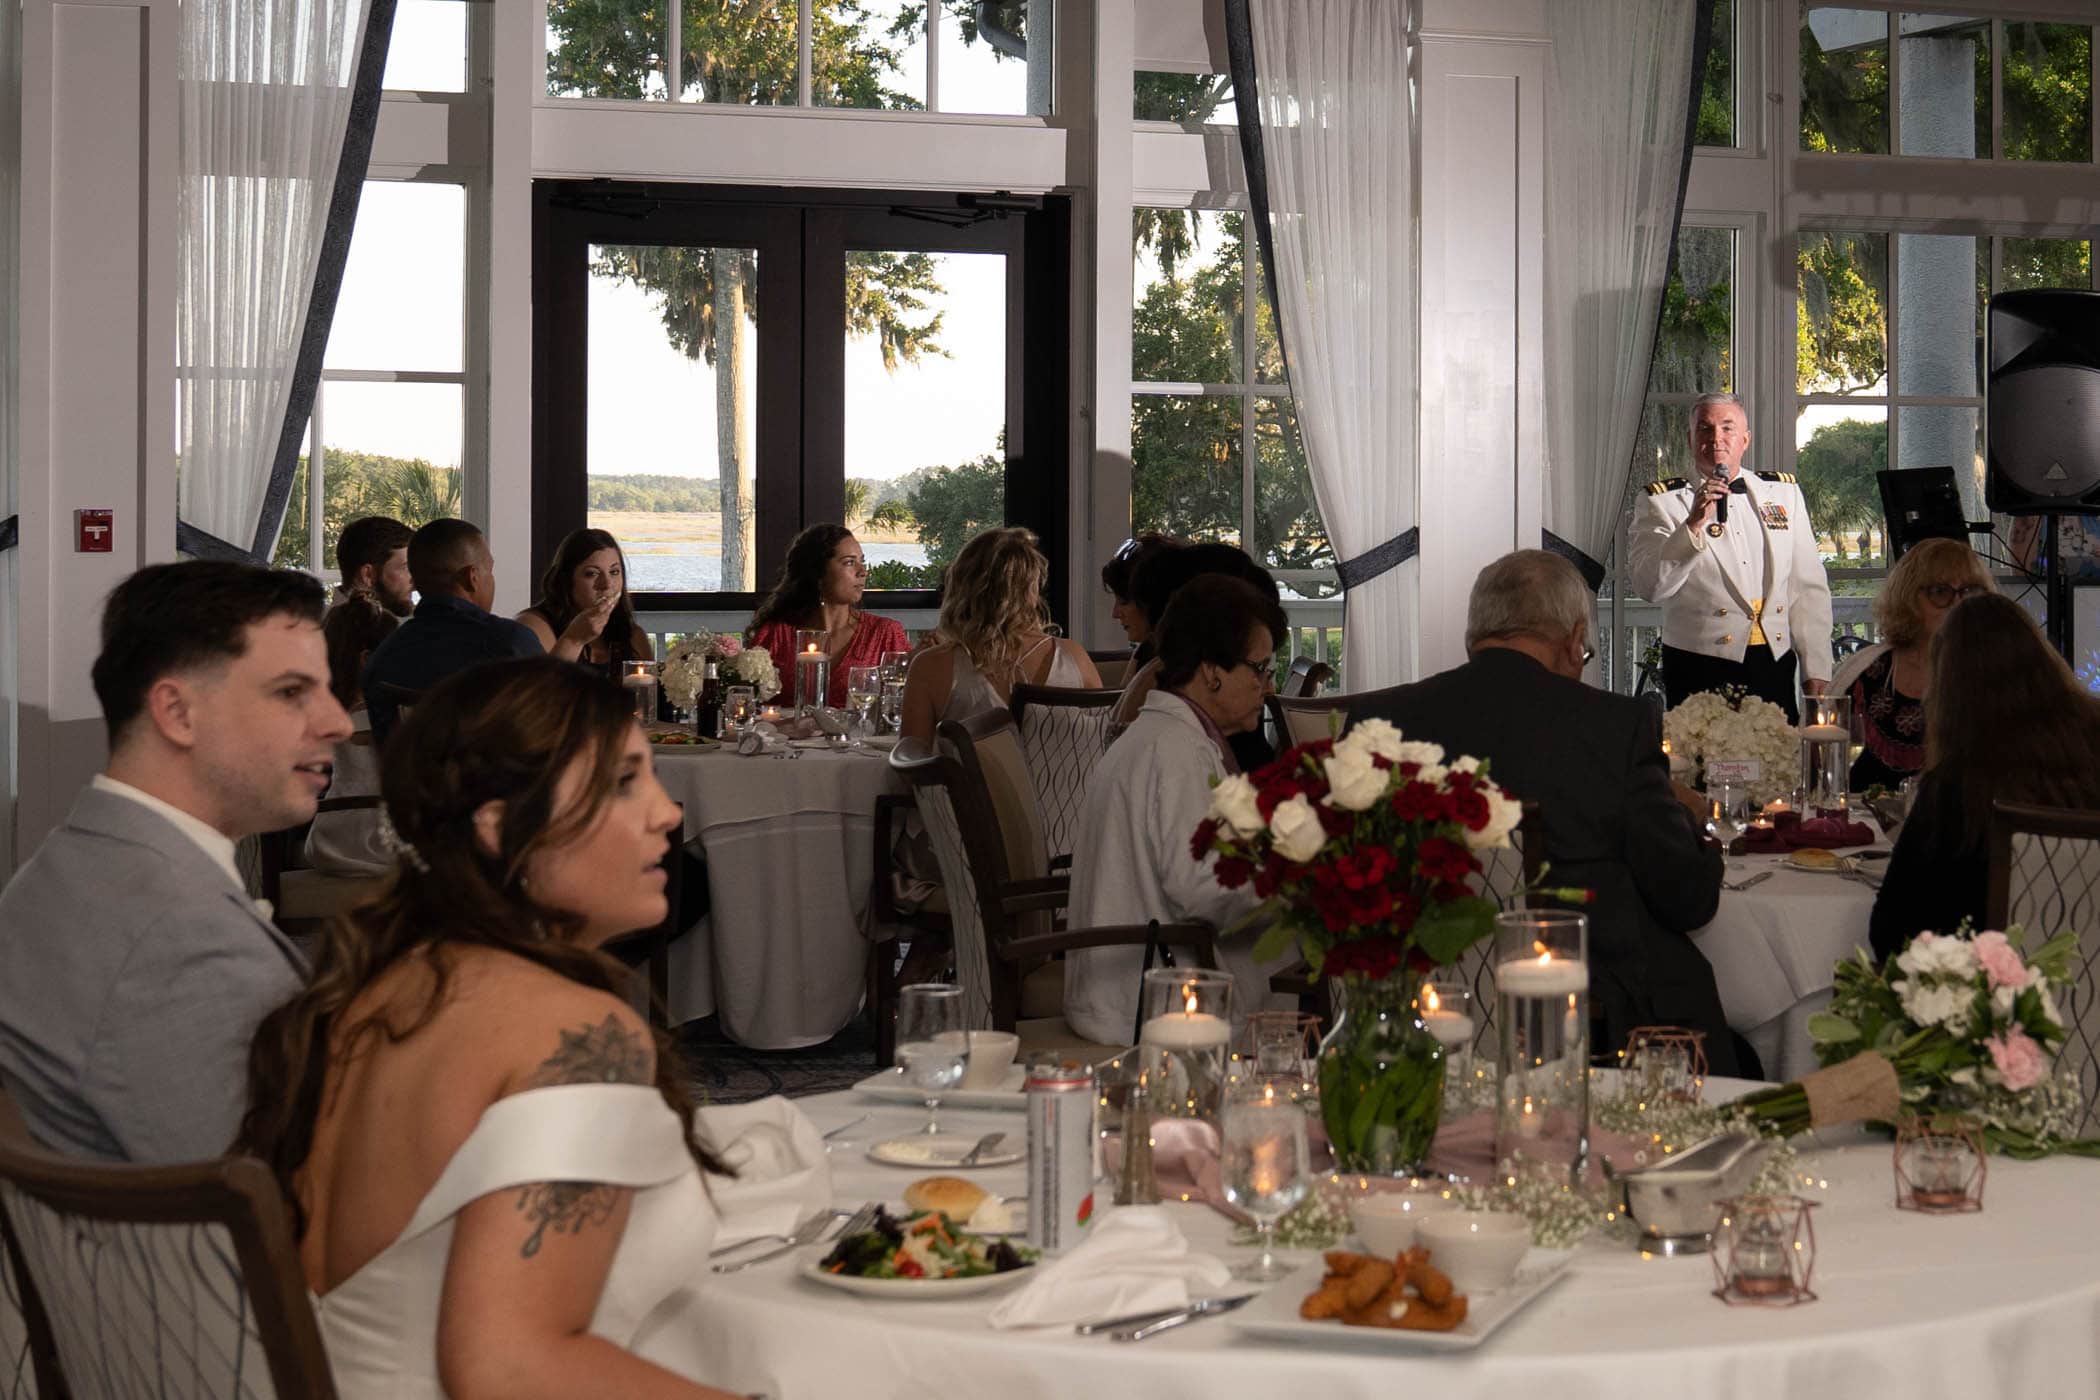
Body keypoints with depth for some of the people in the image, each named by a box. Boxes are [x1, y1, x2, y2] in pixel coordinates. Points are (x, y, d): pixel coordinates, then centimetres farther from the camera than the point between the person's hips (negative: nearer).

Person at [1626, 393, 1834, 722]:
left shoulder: (1784, 492, 13)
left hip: (1776, 662, 3)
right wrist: (1693, 524, -21)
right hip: (1701, 668, -3)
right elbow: (1648, 587, -11)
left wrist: (1816, 670, 6)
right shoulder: (1662, 501, 2)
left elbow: (1809, 588, 12)